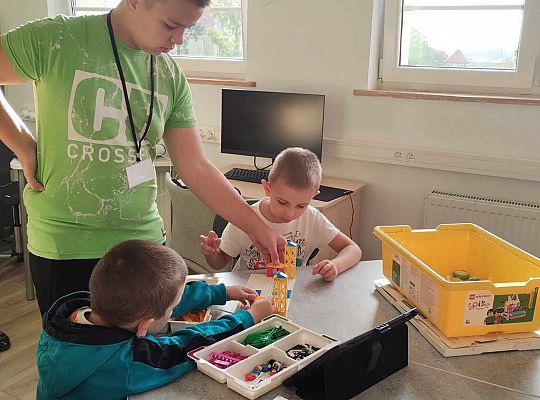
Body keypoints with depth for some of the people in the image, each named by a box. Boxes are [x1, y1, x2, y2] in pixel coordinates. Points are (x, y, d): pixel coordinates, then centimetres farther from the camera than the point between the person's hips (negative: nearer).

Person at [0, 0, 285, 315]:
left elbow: (196, 169, 1)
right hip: (64, 246, -3)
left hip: (144, 239, 4)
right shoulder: (56, 40, -11)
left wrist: (258, 229, -2)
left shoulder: (171, 77, 1)